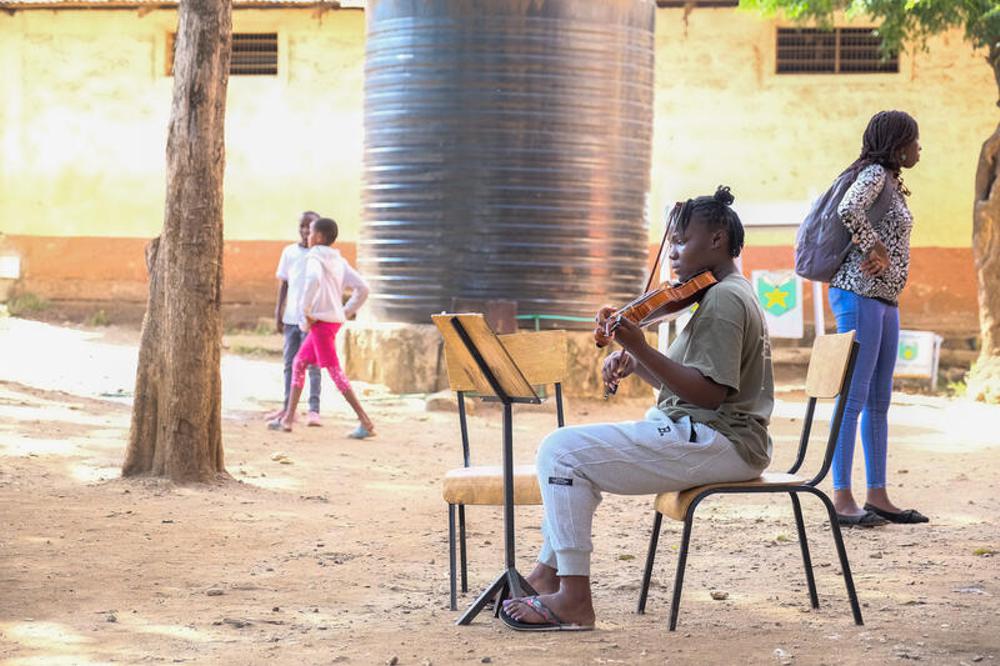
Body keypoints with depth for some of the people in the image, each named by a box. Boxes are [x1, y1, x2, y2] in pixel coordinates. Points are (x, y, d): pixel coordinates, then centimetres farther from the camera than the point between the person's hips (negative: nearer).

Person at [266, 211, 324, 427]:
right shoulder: (289, 252, 7)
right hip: (291, 318, 4)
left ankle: (314, 410, -2)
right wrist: (278, 313, 8)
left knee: (313, 365, -3)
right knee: (290, 364, 9)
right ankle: (287, 407, 15)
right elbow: (284, 284, 12)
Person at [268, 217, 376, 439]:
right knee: (299, 363, 17)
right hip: (334, 319, 9)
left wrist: (306, 310, -23)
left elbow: (313, 280, -34)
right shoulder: (338, 261, 14)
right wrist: (346, 312, 12)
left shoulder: (314, 258, -10)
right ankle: (288, 418, 18)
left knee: (335, 371, -8)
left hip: (321, 321, -9)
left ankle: (366, 423, -12)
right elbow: (362, 288, 9)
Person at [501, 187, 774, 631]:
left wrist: (640, 350, -27)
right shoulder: (724, 294, 20)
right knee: (579, 450, 22)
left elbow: (708, 393, -24)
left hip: (718, 442, -12)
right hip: (709, 438, 12)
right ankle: (546, 575, 18)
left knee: (562, 451, -15)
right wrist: (634, 362, 3)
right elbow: (680, 381, 20)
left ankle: (574, 598, -15)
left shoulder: (723, 299, -15)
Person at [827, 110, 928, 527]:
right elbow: (848, 210, -27)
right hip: (860, 296, -10)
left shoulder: (890, 182, 19)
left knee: (879, 401, 10)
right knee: (854, 397, -9)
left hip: (885, 299, 10)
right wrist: (874, 248, -16)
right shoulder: (874, 173, -10)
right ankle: (842, 498, -8)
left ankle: (877, 496, 14)